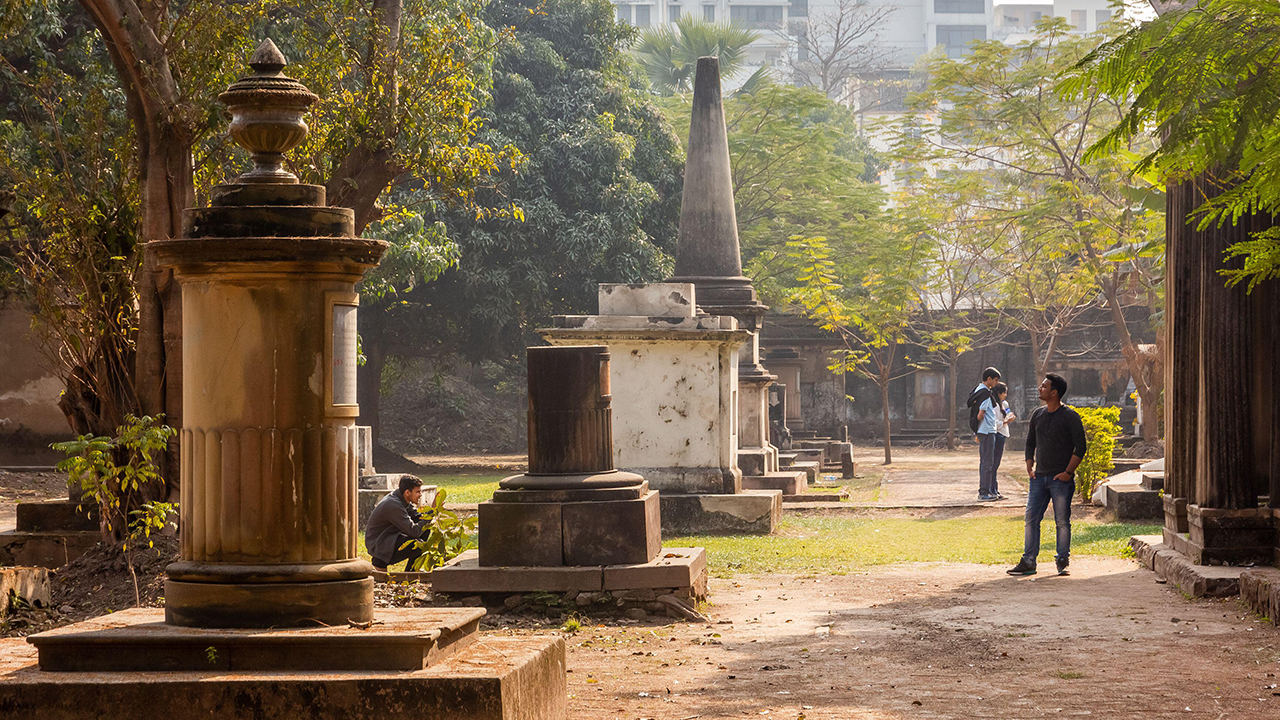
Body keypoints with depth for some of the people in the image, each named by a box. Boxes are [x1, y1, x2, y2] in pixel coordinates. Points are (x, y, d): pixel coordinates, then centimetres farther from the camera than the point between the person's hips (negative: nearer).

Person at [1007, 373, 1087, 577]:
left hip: (1061, 479, -5)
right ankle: (1028, 562, 4)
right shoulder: (1038, 415, 12)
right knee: (1031, 519, 1)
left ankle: (1063, 562, 9)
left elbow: (1080, 447, -8)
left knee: (1062, 522, -1)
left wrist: (1068, 472, -13)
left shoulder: (1070, 417, -6)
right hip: (1039, 477, 5)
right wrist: (1030, 467, 9)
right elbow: (1030, 443, 21)